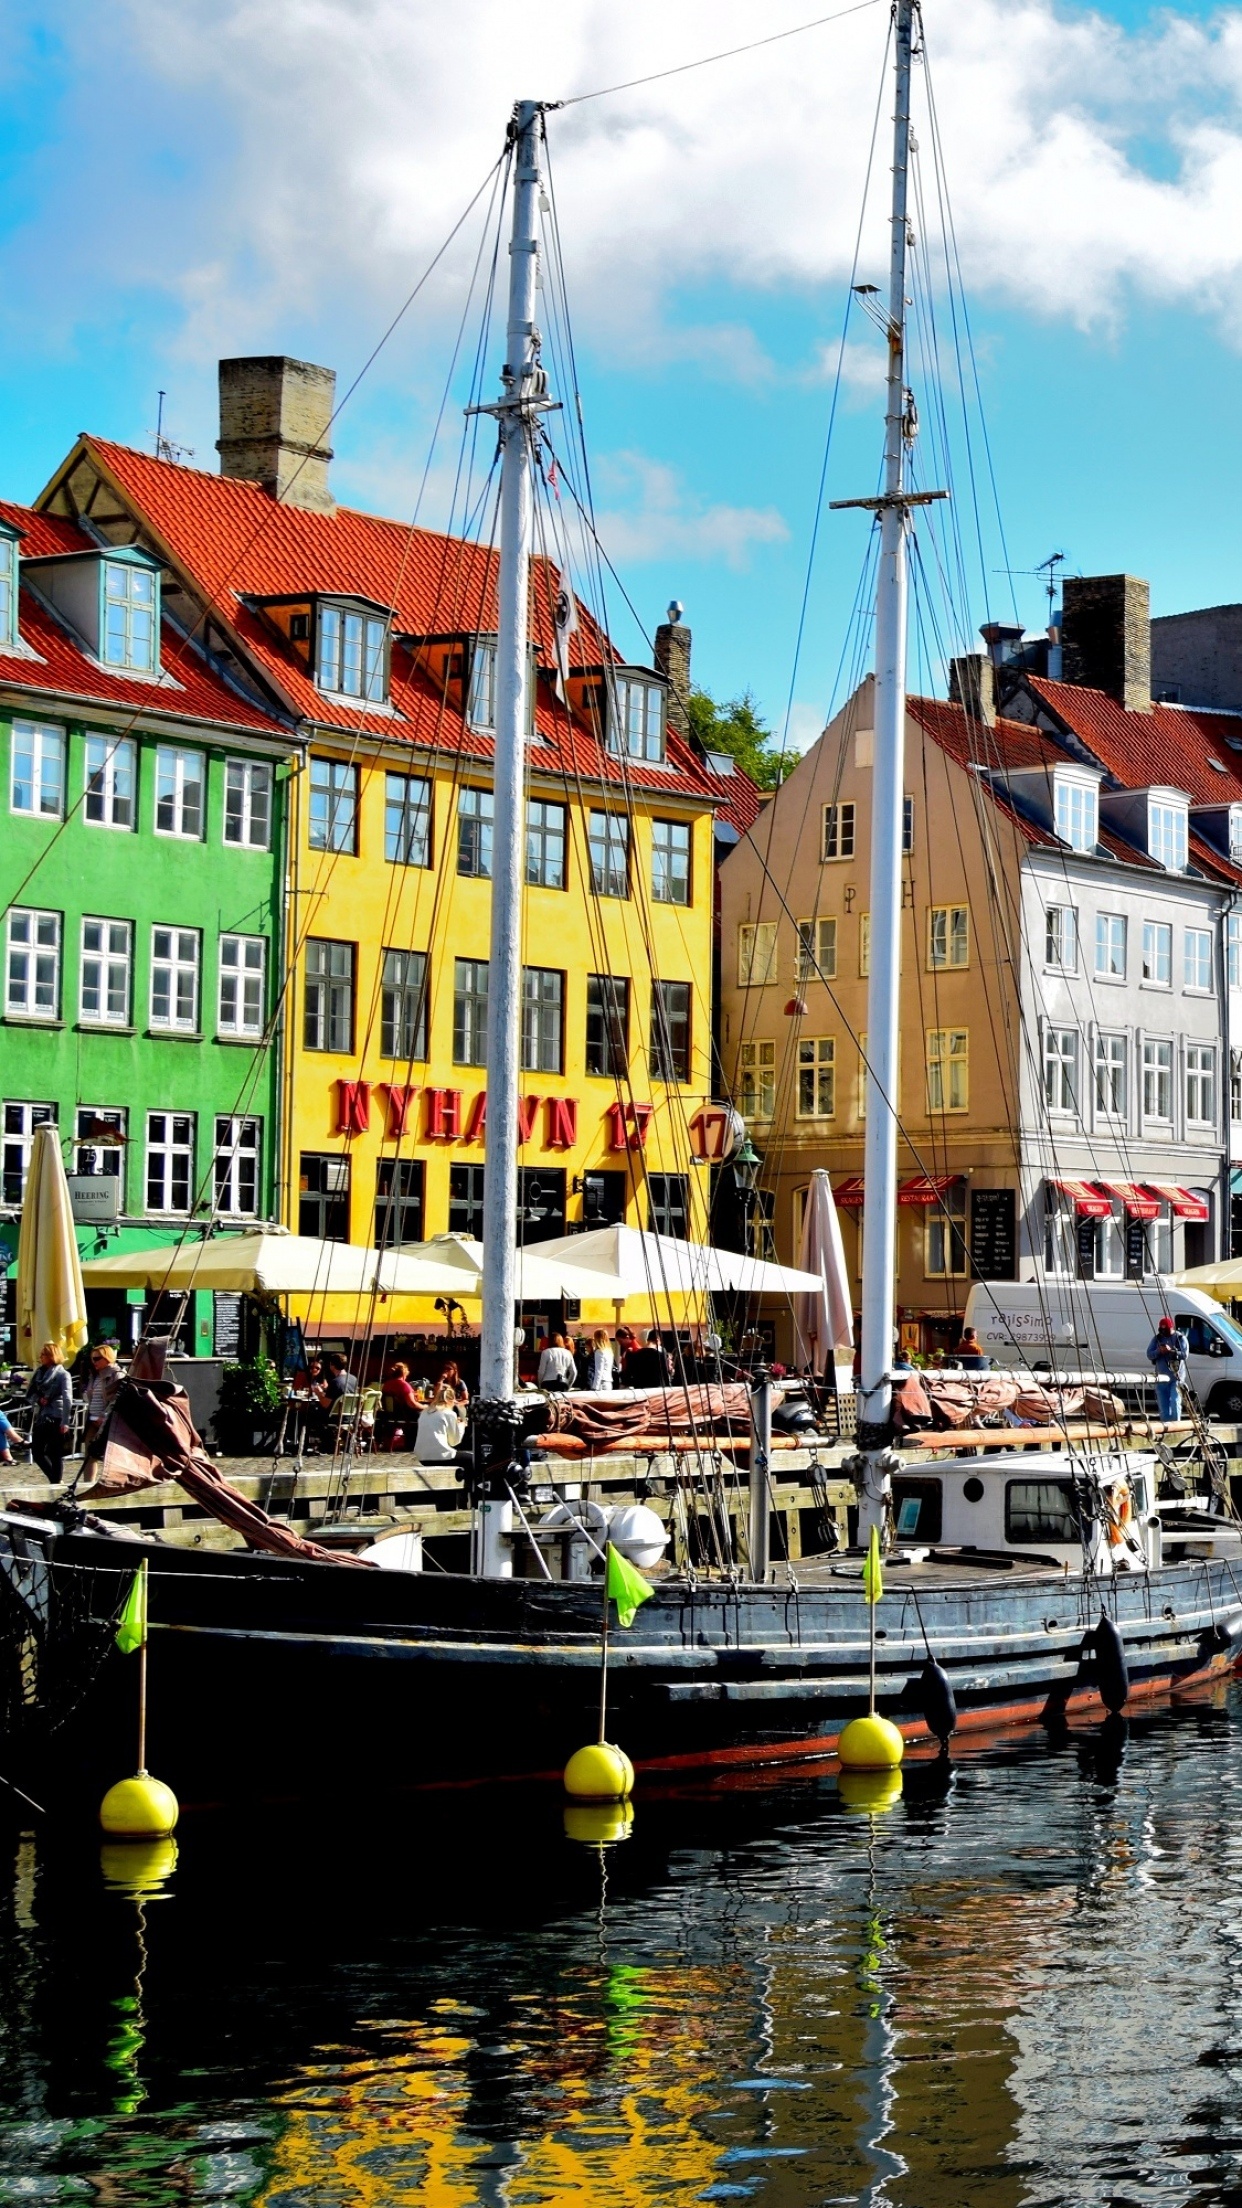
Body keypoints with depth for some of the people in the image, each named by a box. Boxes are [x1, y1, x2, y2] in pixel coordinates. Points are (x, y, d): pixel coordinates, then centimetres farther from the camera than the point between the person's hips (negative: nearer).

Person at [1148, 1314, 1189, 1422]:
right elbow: (1149, 1354, 4)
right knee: (1163, 1405, 7)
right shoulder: (1157, 1338, 9)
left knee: (1175, 1402, -11)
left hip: (1176, 1376, -4)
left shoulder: (1180, 1338, -1)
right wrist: (1159, 1351, -16)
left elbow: (1184, 1354, -11)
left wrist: (1171, 1351, -27)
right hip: (1161, 1376, 4)